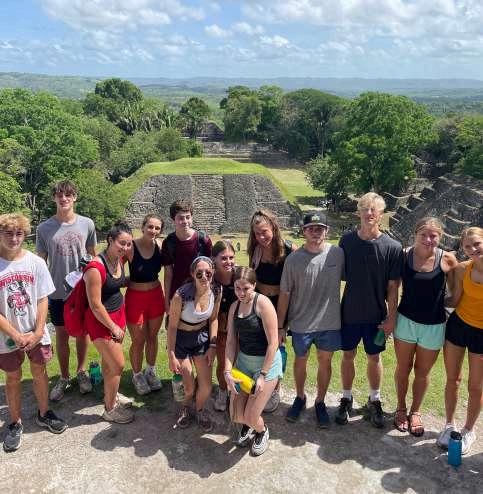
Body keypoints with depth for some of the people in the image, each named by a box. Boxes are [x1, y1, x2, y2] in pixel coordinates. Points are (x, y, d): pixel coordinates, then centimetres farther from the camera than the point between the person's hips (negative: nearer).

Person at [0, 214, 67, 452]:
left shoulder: (36, 262, -9)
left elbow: (43, 300, -4)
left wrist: (38, 332, -11)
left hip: (36, 333, 2)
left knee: (39, 372, 15)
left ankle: (43, 413, 36)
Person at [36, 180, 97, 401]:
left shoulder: (87, 224, -4)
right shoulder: (44, 228, -6)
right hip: (57, 292, 0)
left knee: (82, 332, 14)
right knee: (62, 334, 12)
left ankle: (81, 372, 35)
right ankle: (64, 377, 31)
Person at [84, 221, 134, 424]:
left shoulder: (119, 259, -2)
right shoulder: (96, 268, -27)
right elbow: (95, 305, -22)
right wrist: (113, 327, -14)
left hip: (119, 312, 7)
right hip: (101, 319, -7)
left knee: (109, 359, 23)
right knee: (118, 364, -2)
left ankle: (110, 394, 42)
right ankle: (110, 409, 17)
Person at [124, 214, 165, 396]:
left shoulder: (160, 246, -7)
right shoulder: (131, 247, -19)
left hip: (156, 295, 4)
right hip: (135, 297, -4)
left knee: (152, 337, 19)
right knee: (138, 341, 10)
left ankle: (151, 371, 41)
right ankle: (137, 375, 34)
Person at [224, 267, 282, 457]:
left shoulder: (263, 304, -19)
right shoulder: (234, 307, 1)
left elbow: (273, 343, -19)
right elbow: (231, 342, 1)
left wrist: (263, 375, -18)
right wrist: (227, 372, -10)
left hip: (267, 362, -5)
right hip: (243, 361, 6)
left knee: (250, 417, -4)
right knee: (236, 416, 5)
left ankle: (262, 431, 32)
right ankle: (247, 426, 42)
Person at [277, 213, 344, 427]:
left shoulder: (338, 253, -8)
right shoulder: (294, 259, -11)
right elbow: (284, 293, -6)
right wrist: (279, 326, -3)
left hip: (330, 322, 1)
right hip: (301, 323, -1)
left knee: (325, 362, 16)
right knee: (301, 360, 18)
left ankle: (320, 402, 38)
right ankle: (300, 397, 43)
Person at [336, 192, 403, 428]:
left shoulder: (392, 247, -13)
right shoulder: (347, 240, -7)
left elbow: (392, 286, -7)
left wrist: (391, 317, -6)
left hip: (376, 315, -1)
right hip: (349, 312, 1)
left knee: (374, 358, 14)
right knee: (348, 356, 14)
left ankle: (374, 400, 36)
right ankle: (346, 398, 34)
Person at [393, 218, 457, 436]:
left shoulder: (447, 259, -13)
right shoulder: (404, 256, -12)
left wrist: (439, 301, -10)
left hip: (434, 326, 0)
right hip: (406, 320, 0)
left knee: (422, 372, 17)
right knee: (403, 368, 15)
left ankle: (415, 411, 39)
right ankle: (400, 408, 38)